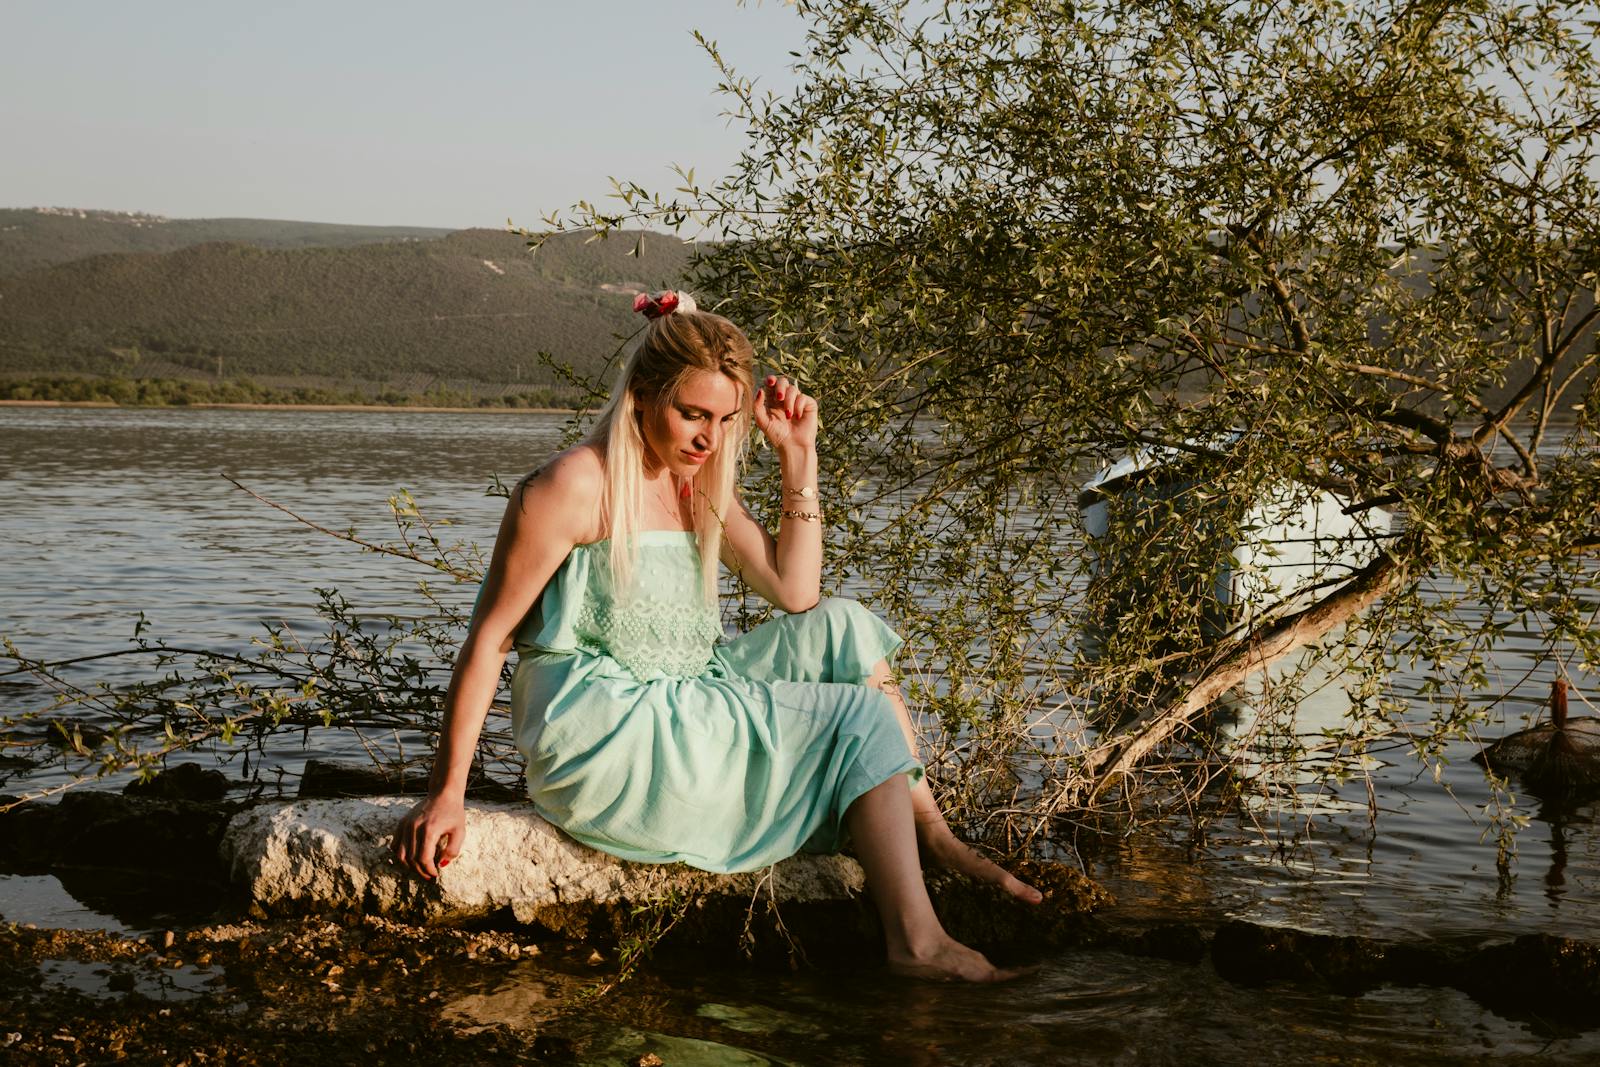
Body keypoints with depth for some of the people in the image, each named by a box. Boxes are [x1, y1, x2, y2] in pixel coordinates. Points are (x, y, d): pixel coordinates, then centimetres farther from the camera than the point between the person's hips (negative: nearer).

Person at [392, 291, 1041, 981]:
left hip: (682, 708, 8)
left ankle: (933, 837, 4)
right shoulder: (576, 486, -13)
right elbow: (488, 639, -14)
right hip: (603, 736, -8)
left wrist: (798, 456, 3)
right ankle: (915, 942, -13)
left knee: (839, 629, 0)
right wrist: (446, 794, -18)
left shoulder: (699, 486, 13)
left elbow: (796, 593, 10)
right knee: (865, 722, -10)